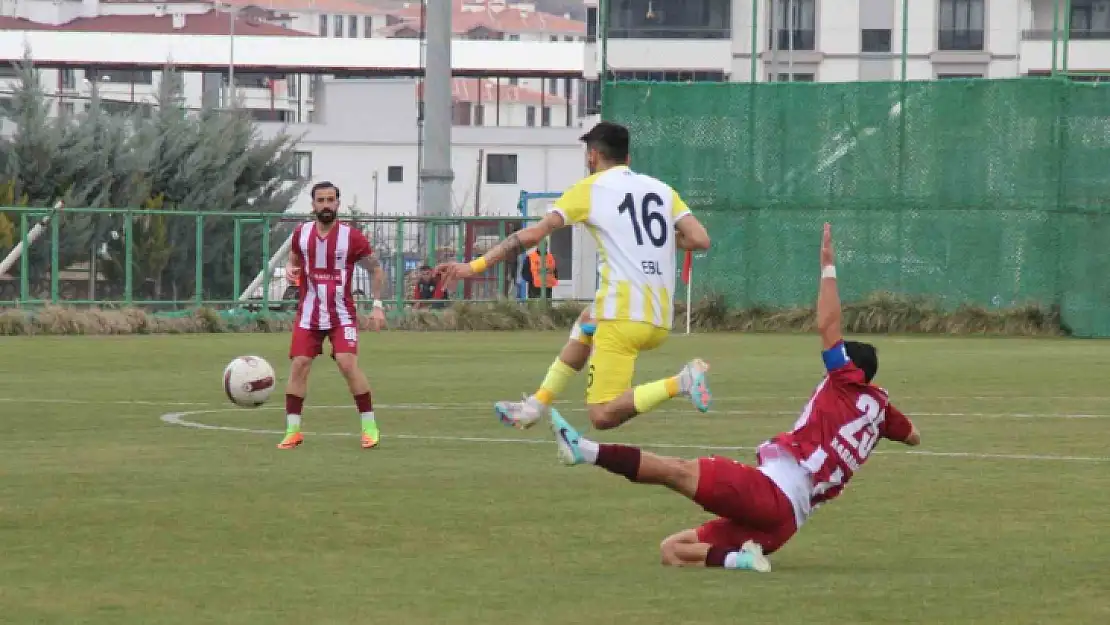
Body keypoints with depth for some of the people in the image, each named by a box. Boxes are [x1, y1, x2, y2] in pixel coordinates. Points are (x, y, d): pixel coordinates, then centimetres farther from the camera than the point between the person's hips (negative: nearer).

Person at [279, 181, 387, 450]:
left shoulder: (351, 236, -9)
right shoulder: (301, 233, 1)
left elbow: (376, 270, 1)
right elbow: (293, 259, 20)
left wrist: (377, 305, -8)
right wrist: (289, 268, -5)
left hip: (342, 315, -3)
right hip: (308, 315, 3)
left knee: (348, 365, -16)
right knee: (298, 366, -5)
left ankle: (369, 426, -5)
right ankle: (293, 430, 2)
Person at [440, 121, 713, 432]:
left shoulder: (590, 188, 3)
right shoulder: (661, 190, 15)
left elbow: (532, 234, -2)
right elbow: (700, 239, 4)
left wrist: (475, 266, 3)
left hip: (623, 316, -7)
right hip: (661, 321, 7)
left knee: (603, 416, -7)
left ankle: (680, 383, -23)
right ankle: (537, 405, 32)